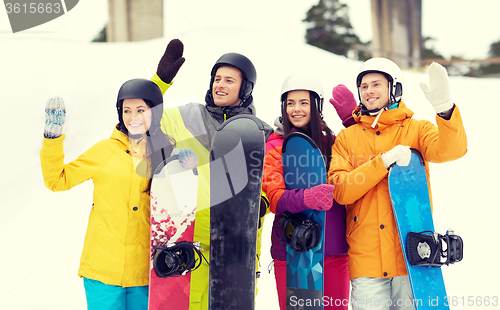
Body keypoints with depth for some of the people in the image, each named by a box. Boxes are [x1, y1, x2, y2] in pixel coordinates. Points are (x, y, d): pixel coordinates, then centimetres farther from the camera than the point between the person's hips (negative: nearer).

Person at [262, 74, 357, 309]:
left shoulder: (332, 142, 11)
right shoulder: (275, 147, 1)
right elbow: (273, 197, -10)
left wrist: (352, 117, -1)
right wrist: (306, 198, -29)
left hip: (334, 251, 3)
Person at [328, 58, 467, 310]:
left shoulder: (417, 129, 8)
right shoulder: (346, 138, 12)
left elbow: (451, 150, -13)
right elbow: (340, 190, -2)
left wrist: (445, 107, -31)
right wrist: (384, 161, -13)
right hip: (367, 258, 1)